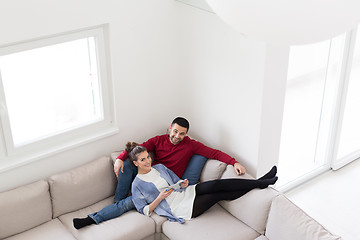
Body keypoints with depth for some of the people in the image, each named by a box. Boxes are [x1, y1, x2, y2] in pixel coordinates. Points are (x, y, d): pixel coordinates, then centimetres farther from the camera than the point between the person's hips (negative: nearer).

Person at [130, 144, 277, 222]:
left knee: (217, 185, -18)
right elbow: (144, 211, -6)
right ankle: (259, 183, -14)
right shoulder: (137, 185, -5)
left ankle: (260, 182, -16)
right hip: (179, 208, -6)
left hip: (185, 193, 6)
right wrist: (160, 198, -19)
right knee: (219, 195, -18)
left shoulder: (159, 167, 13)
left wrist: (183, 184, -3)